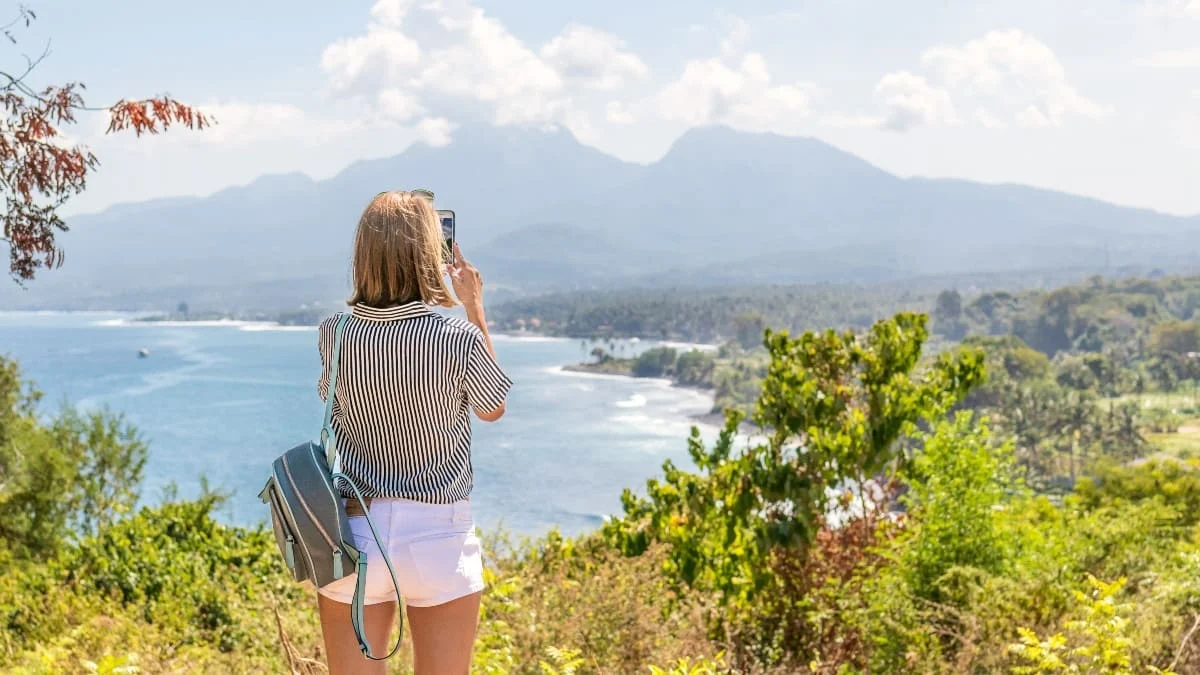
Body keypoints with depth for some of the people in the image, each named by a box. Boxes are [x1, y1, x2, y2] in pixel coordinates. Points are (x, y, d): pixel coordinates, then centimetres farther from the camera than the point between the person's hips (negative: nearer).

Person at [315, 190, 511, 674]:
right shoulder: (459, 339, -14)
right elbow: (493, 409, 6)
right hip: (438, 536, -2)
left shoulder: (333, 336, -7)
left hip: (353, 531, 2)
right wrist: (475, 310, 10)